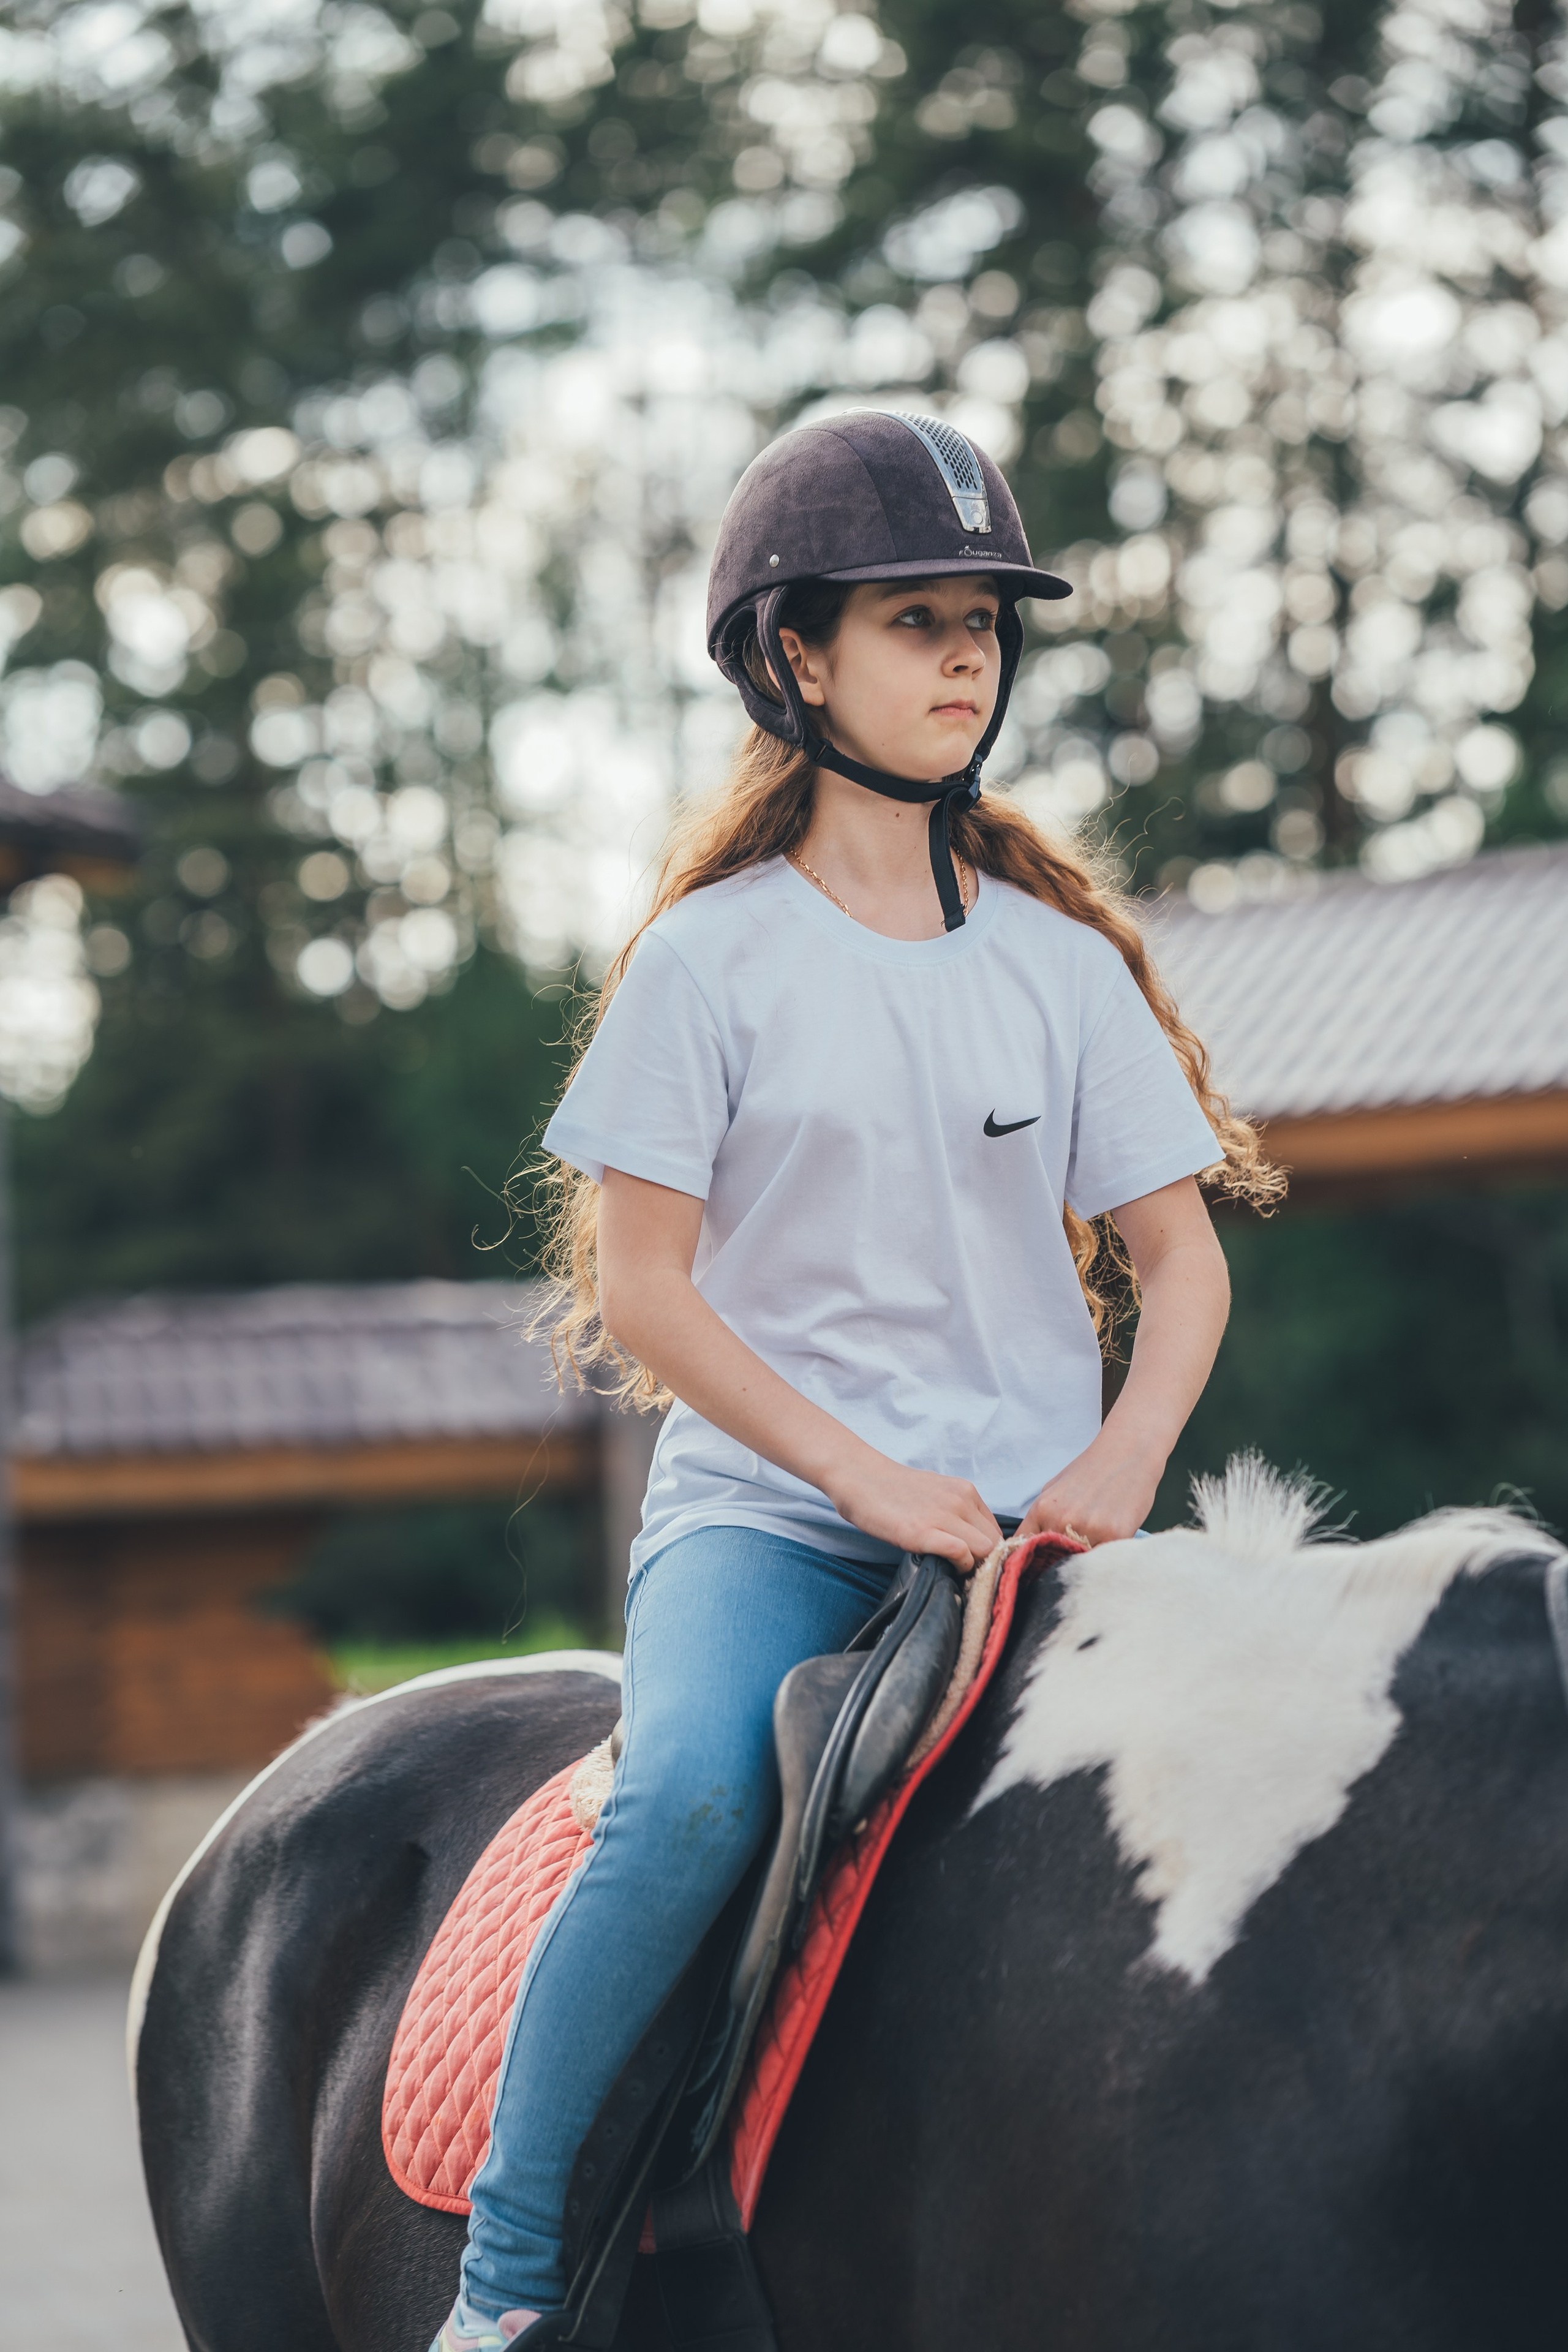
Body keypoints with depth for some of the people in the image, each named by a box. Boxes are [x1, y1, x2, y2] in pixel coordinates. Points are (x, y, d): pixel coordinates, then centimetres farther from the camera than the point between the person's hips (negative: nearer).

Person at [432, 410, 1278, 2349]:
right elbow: (641, 1287, -3)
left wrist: (1121, 1468, -7)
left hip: (1036, 1516, 3)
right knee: (693, 1795, -32)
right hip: (767, 1507, -3)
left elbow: (1181, 1258, 12)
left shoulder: (1063, 962, 12)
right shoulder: (712, 957, 3)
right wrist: (866, 1476, -12)